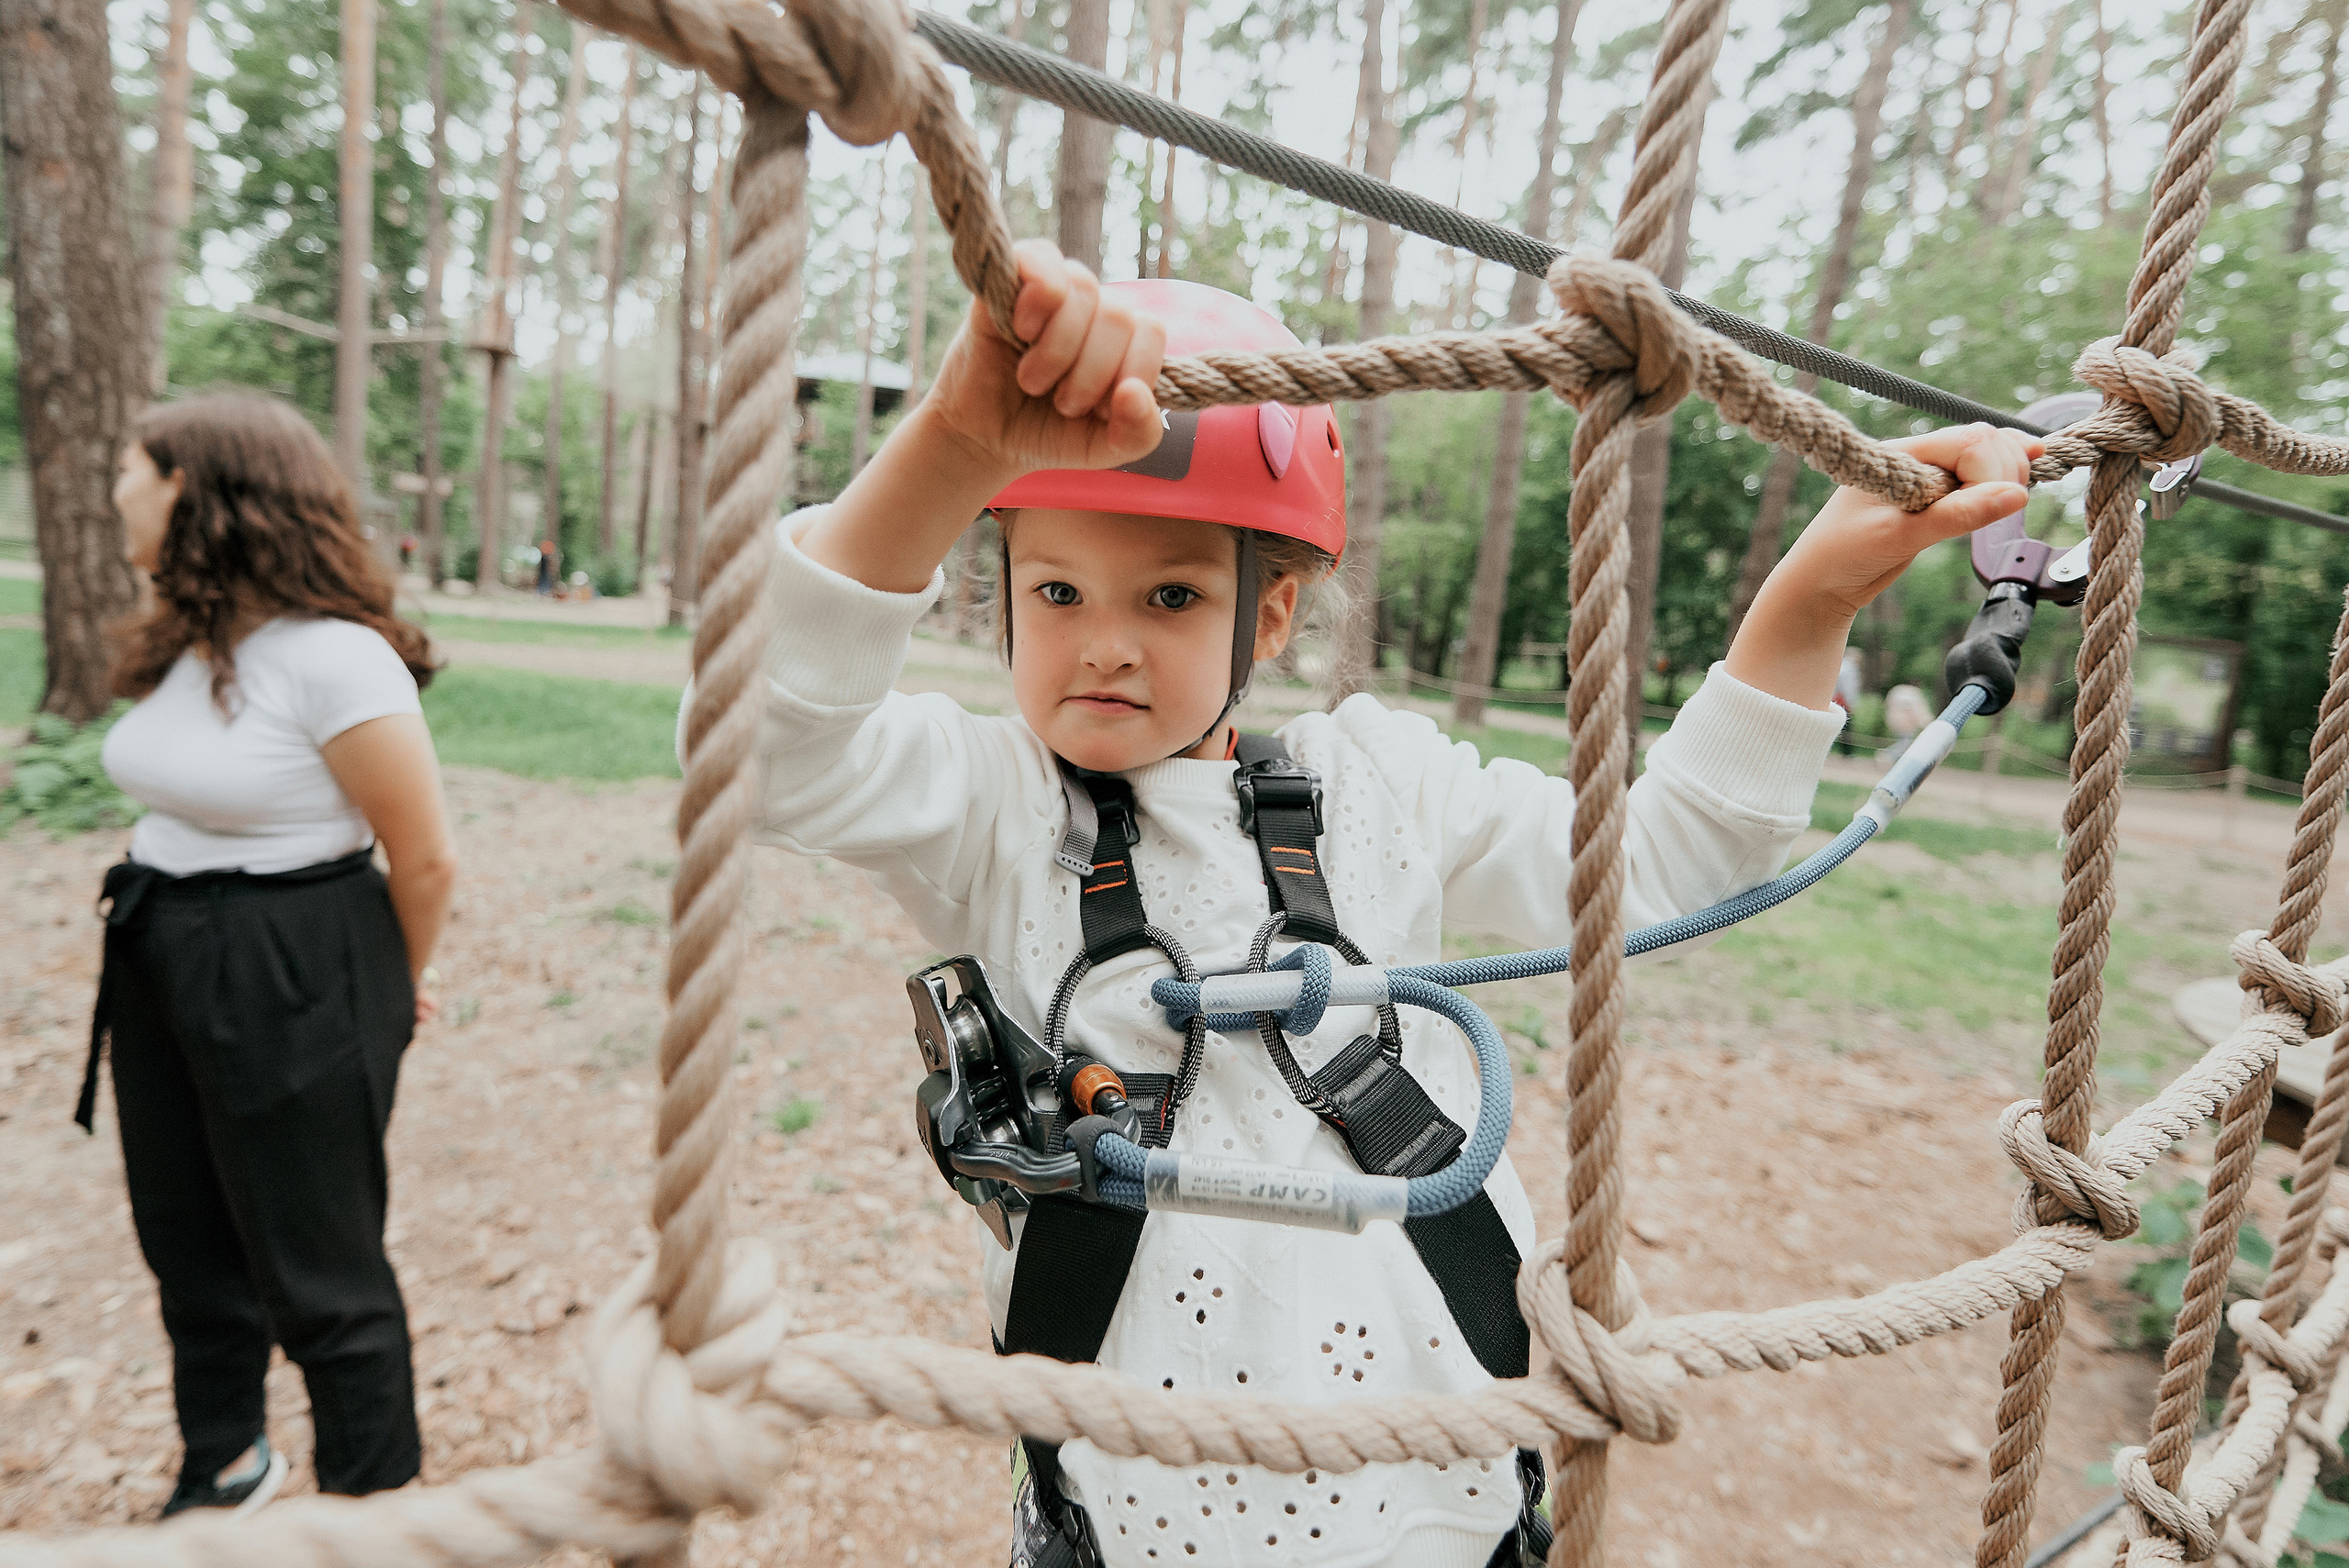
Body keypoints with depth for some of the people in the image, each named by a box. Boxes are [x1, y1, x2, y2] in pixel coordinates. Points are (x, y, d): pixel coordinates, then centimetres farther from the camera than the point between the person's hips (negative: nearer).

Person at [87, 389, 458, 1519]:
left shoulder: (330, 654, -22)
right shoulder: (183, 643, 5)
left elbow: (425, 857, -17)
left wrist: (396, 989, -1)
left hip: (293, 988, -9)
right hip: (163, 964, 9)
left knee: (318, 1274, 6)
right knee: (187, 1243, 23)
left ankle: (372, 1510, 30)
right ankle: (223, 1470, 48)